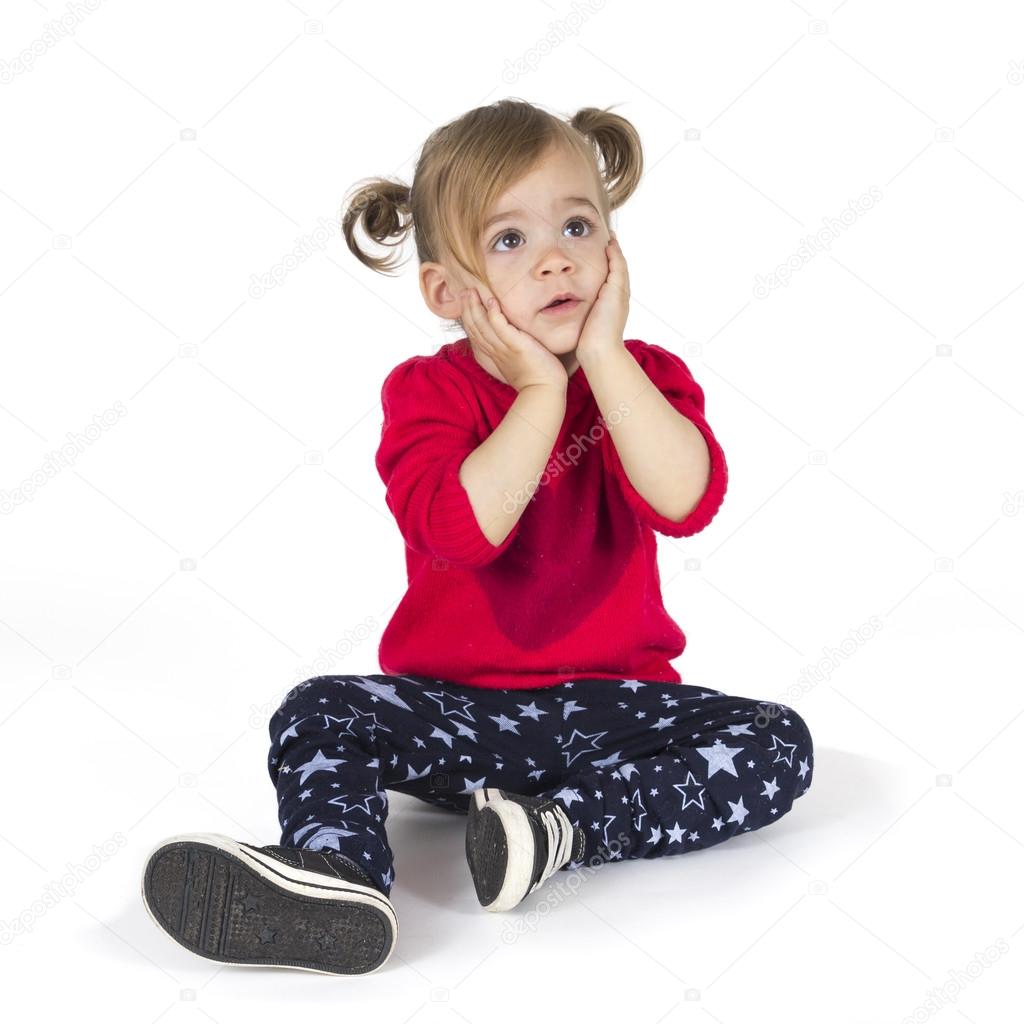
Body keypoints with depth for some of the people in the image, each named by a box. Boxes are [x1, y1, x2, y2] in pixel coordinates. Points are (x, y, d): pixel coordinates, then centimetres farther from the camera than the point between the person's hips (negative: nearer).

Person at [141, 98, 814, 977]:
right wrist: (541, 390, -22)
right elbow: (462, 526, -26)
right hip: (455, 706, -1)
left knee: (778, 745, -19)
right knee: (318, 713, -23)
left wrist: (603, 357, -21)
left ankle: (564, 829, -32)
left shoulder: (644, 378, 0)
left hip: (614, 699, 1)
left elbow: (685, 502, -23)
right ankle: (337, 874, -48)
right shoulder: (430, 392, -4)